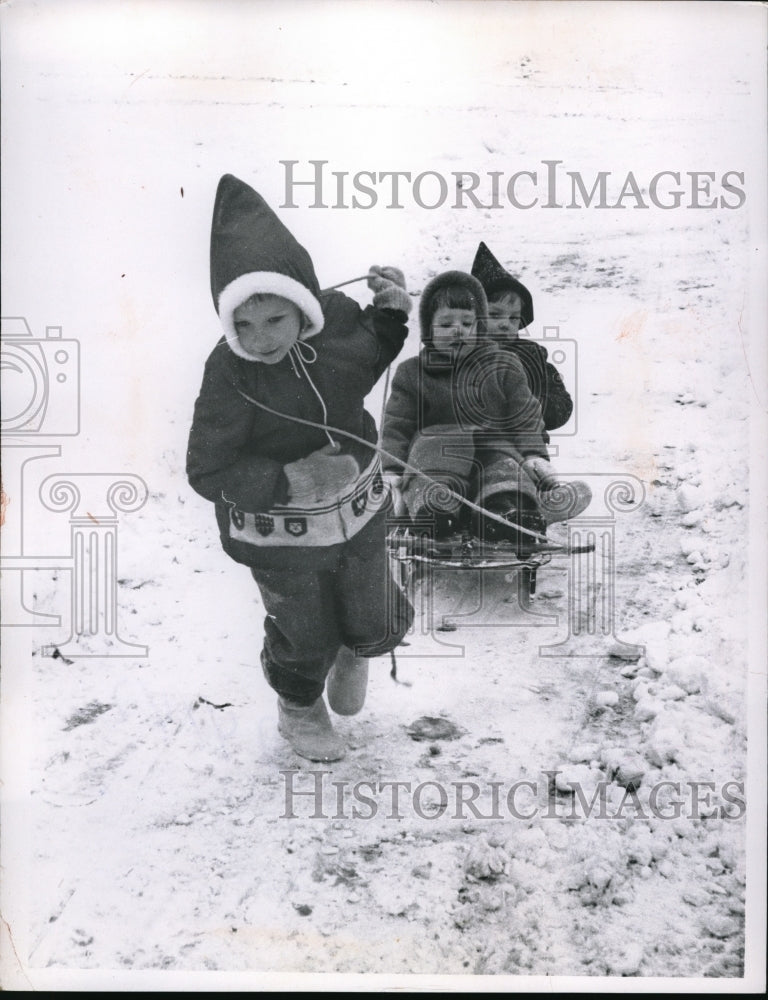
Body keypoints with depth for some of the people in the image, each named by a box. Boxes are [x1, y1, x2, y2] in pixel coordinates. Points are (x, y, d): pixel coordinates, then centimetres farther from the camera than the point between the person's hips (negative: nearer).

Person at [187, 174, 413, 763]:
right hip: (280, 536, -4)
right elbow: (208, 472, -24)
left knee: (376, 624, 20)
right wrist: (288, 481, -36)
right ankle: (299, 709, 52)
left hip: (358, 512, 4)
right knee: (304, 636, 17)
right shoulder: (230, 374, -29)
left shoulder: (337, 315, -17)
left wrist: (391, 313, -10)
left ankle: (354, 651, 59)